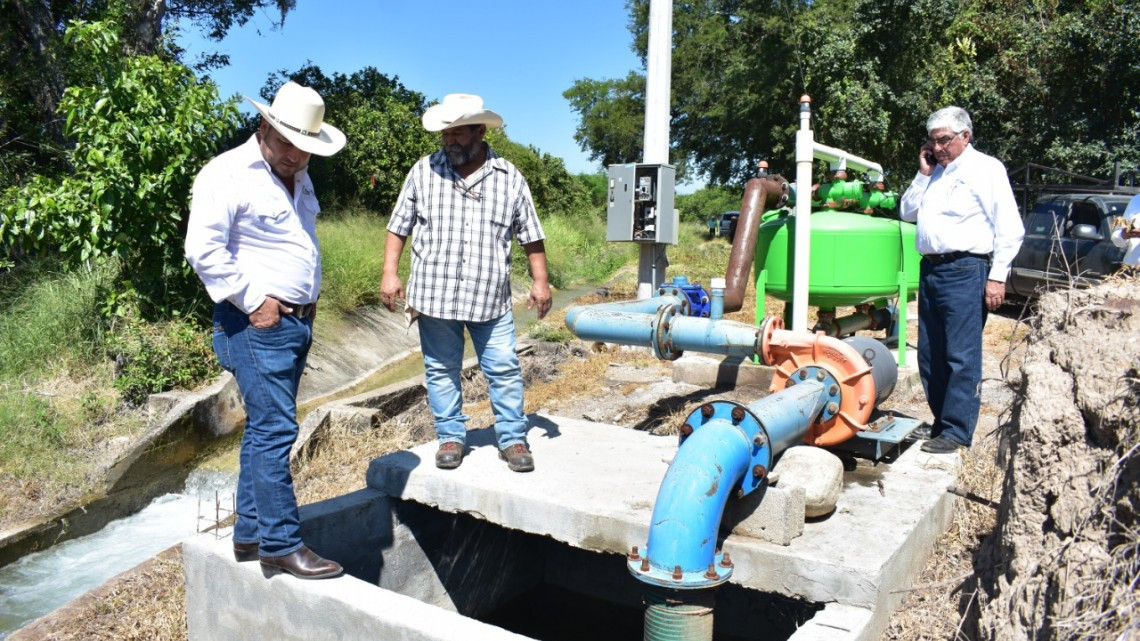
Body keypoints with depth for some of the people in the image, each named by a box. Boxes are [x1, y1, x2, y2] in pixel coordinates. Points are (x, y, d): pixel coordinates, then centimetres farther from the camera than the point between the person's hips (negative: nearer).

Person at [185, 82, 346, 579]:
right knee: (275, 431, -9)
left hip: (297, 322, 9)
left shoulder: (297, 177, 16)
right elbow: (203, 250, -19)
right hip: (258, 325, -8)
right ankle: (282, 544, 0)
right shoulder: (228, 174, -10)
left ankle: (249, 534, 24)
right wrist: (253, 301, -17)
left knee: (265, 430, 13)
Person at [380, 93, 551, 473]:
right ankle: (451, 437, 24)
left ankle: (513, 439, 16)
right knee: (441, 371, 9)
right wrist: (389, 273, -3)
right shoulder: (424, 171, 2)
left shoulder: (509, 178, 2)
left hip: (491, 298, 0)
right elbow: (398, 227, 6)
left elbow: (531, 235, 7)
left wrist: (540, 281, 2)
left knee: (504, 370, 3)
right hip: (434, 295, 1)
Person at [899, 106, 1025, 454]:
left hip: (964, 272, -8)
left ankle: (957, 431, 0)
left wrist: (997, 277, -12)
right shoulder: (935, 172, 19)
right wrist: (923, 174, 9)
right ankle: (941, 420, 22)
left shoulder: (985, 168, -3)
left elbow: (1010, 229, -7)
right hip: (930, 269, 8)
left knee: (961, 357, -5)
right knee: (930, 356, 11)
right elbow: (907, 212, 19)